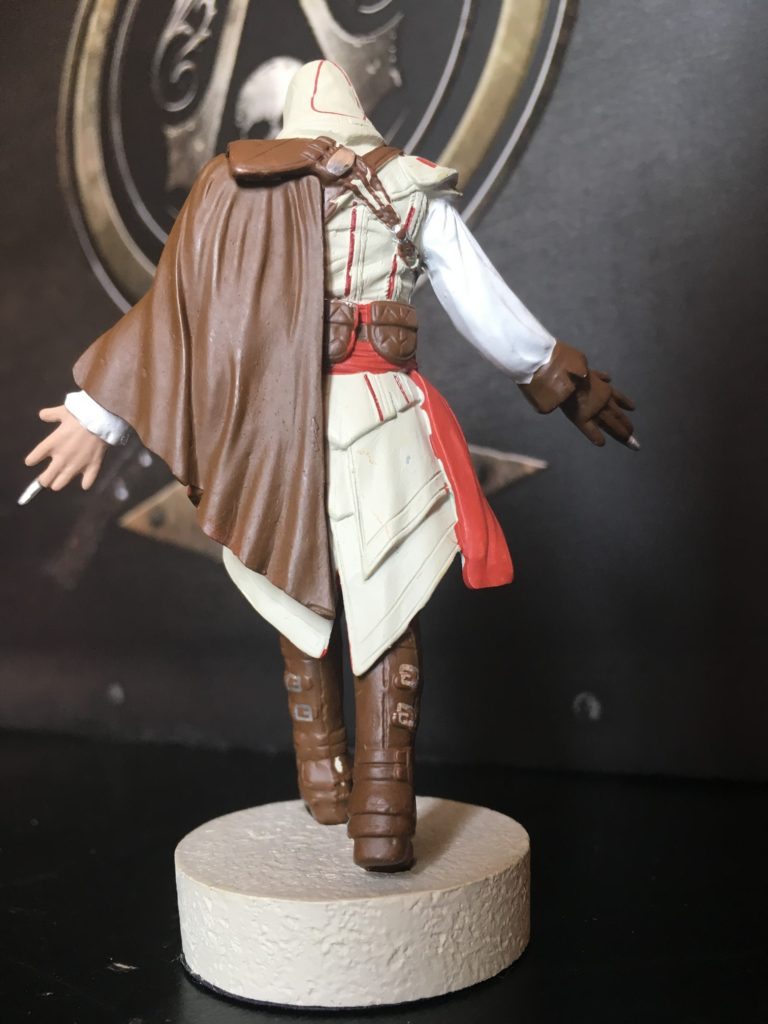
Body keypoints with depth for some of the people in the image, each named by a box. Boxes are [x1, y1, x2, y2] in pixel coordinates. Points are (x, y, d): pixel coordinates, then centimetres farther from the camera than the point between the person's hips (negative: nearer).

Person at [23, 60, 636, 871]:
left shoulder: (233, 185, 10)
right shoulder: (411, 187, 9)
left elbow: (173, 309, 6)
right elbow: (488, 307, 12)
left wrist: (99, 412, 12)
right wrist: (562, 380, 26)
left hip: (269, 424, 2)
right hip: (376, 422, -1)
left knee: (300, 600, 19)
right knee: (386, 620, 4)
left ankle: (324, 778, 25)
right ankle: (383, 817, 0)